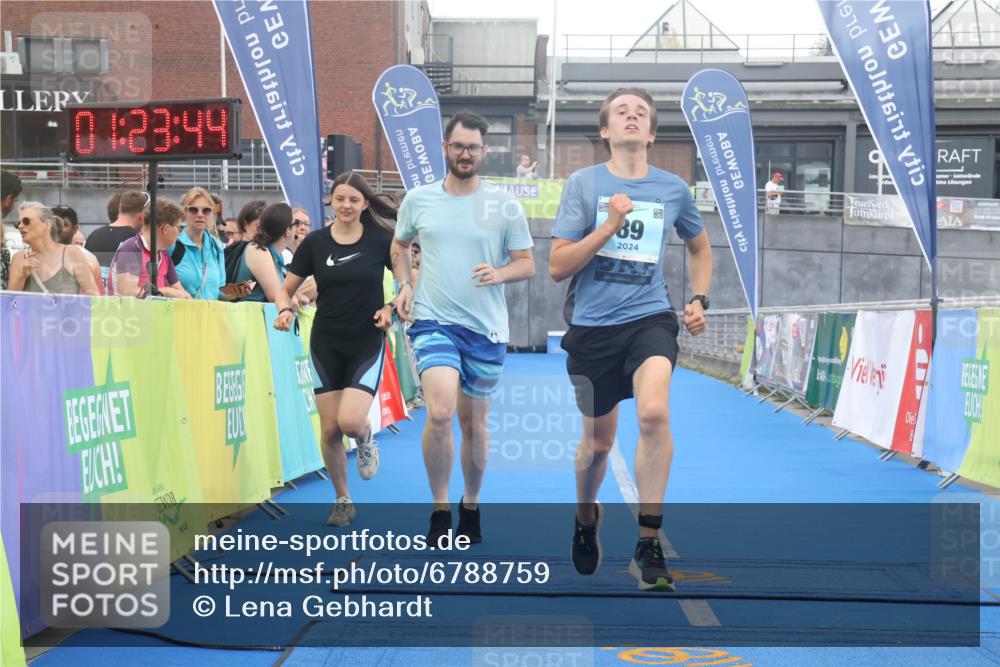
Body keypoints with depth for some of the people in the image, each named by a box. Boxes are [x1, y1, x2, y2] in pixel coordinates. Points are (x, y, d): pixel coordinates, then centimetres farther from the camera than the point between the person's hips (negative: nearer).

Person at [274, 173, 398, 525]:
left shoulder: (381, 239, -5)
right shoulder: (315, 242, -2)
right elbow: (287, 287, 5)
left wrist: (392, 307, -13)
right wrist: (285, 309, -15)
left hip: (367, 343, -2)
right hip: (326, 345, 2)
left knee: (351, 421, -19)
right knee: (330, 429, 1)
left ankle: (366, 438, 19)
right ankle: (342, 500, 22)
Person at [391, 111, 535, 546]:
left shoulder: (505, 205, 0)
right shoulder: (418, 199, 4)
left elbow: (527, 264, 3)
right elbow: (399, 245, 21)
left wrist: (498, 273, -18)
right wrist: (405, 285, 4)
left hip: (486, 329, 1)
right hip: (433, 321, 0)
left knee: (474, 422, 11)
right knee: (440, 413, -20)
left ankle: (471, 508, 32)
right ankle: (440, 510, -3)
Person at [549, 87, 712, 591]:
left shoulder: (673, 189, 5)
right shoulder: (583, 183, -2)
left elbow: (699, 247, 24)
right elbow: (557, 267, -7)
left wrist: (700, 300, 10)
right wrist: (609, 226, -17)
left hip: (650, 318, 0)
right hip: (592, 326, 0)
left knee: (654, 414, -26)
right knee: (598, 441, 11)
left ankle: (648, 547, -15)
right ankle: (586, 517, 44)